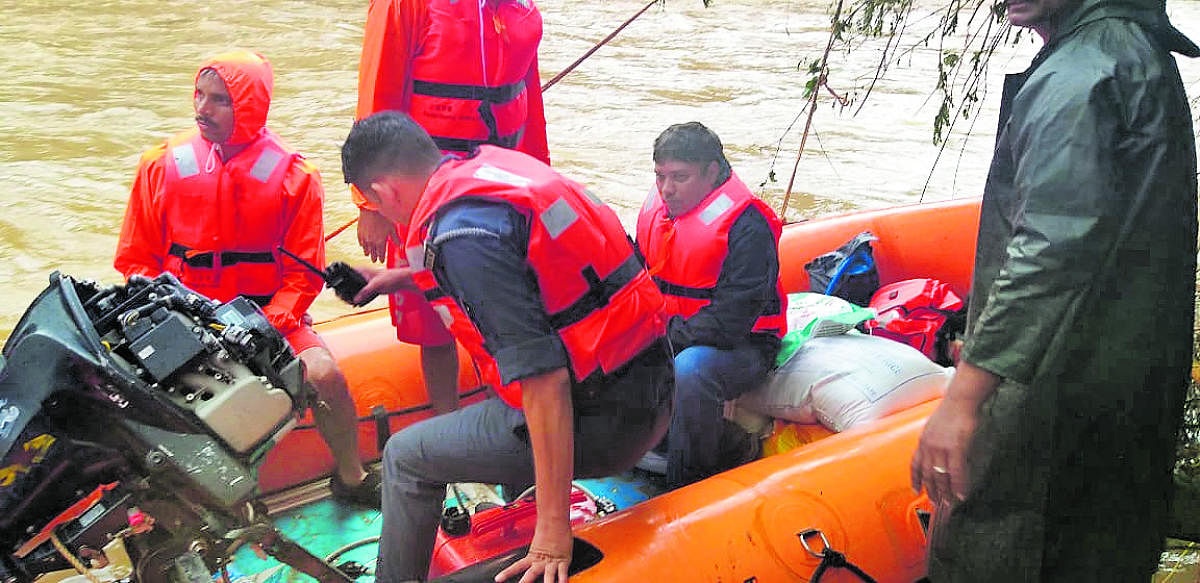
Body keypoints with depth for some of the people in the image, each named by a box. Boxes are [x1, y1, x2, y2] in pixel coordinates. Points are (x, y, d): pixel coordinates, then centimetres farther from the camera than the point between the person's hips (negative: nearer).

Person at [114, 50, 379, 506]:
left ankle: (350, 478, 3)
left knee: (325, 375, -22)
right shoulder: (161, 165, 1)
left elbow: (304, 273, -3)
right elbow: (137, 259, 7)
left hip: (269, 315, -1)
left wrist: (265, 327, -18)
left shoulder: (294, 176, -4)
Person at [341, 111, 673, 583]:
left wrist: (553, 526, -24)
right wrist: (406, 276, 44)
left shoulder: (462, 233, -20)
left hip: (600, 423, -9)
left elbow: (542, 375, -26)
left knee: (407, 456, 4)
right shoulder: (498, 164, 7)